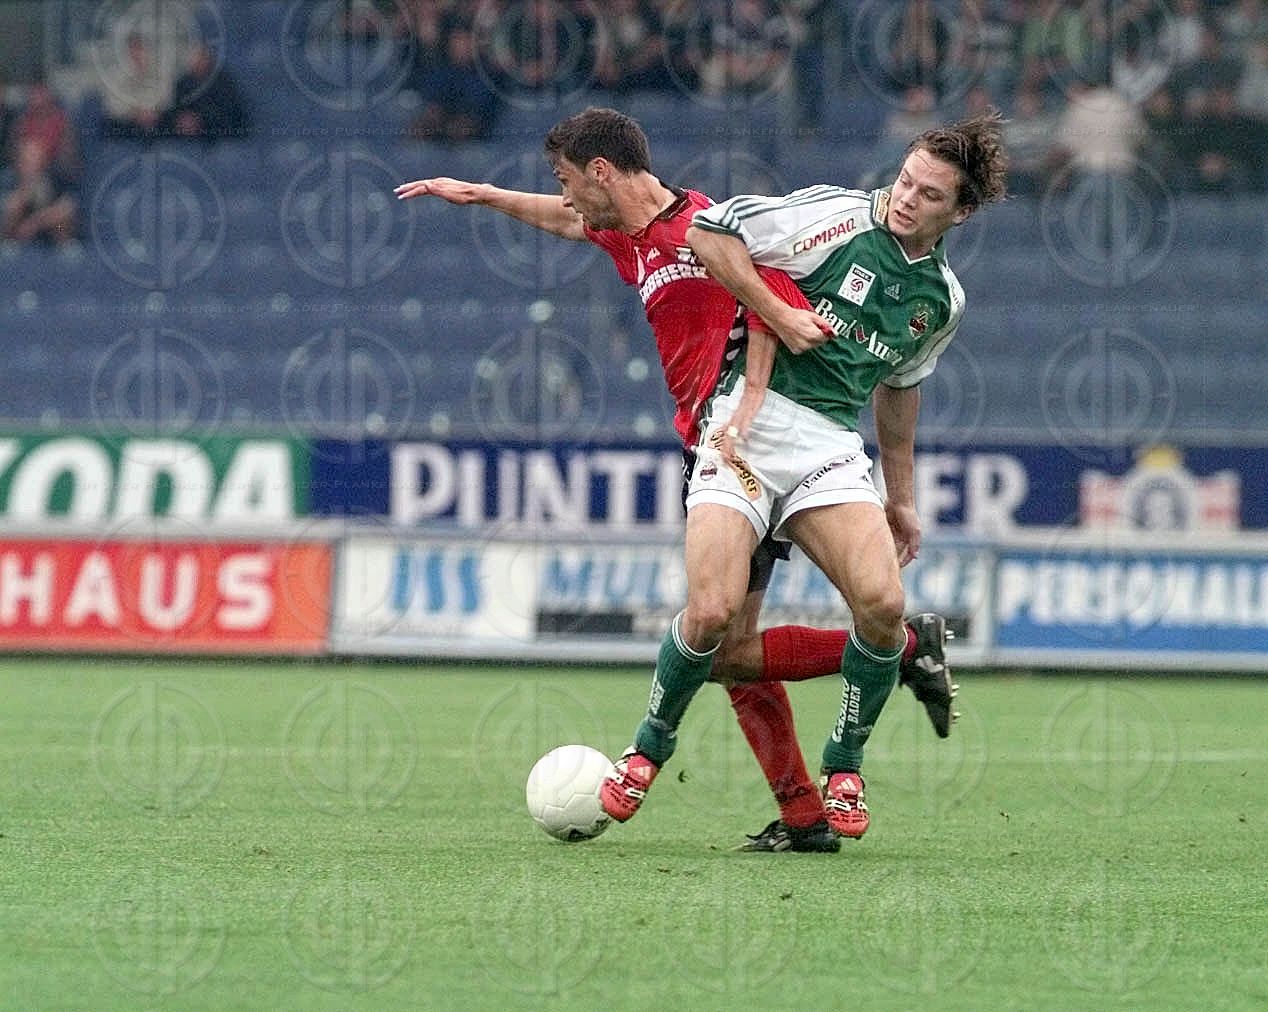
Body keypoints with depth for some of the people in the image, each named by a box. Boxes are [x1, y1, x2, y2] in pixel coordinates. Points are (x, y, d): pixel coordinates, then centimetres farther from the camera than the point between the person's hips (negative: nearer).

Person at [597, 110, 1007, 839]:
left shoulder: (943, 298, 14)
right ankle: (649, 749, 11)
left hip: (834, 450, 4)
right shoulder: (836, 217, -4)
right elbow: (707, 233, -6)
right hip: (750, 426, -4)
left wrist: (901, 498, 32)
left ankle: (844, 767, 5)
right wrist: (780, 317, -10)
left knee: (883, 602, -19)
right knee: (714, 611, -19)